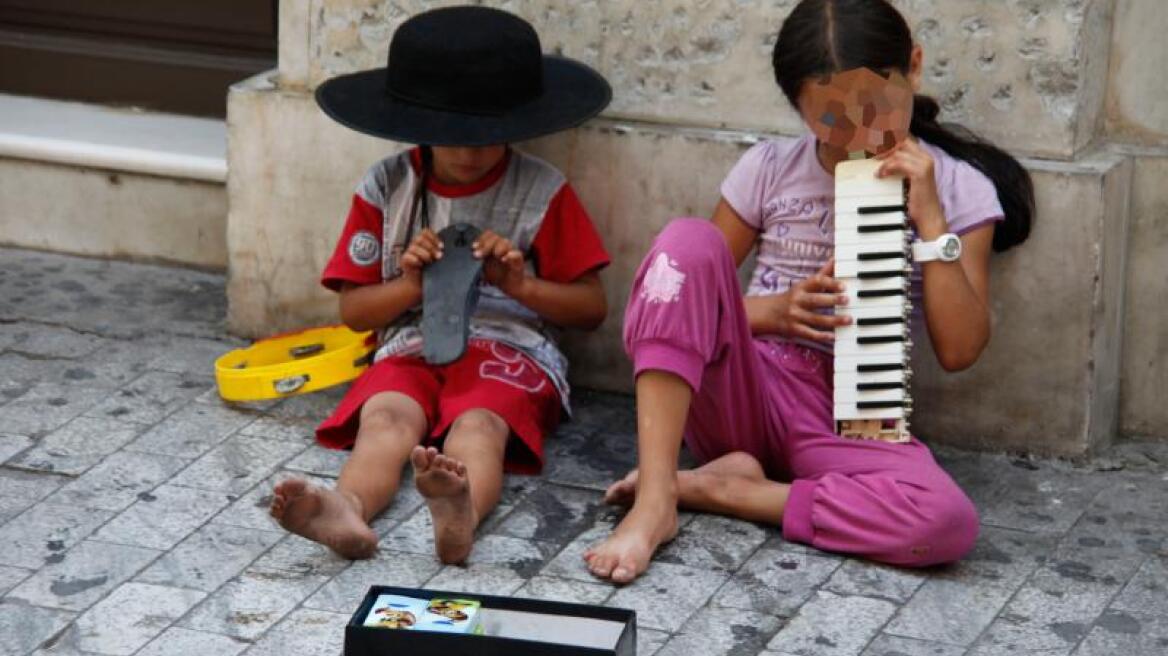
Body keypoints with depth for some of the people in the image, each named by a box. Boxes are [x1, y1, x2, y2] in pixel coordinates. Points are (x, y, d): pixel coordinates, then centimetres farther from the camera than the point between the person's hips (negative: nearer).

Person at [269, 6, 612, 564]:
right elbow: (353, 310, 12)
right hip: (411, 349, 2)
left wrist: (520, 284, -10)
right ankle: (347, 511, -64)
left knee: (477, 424, -36)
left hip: (508, 350, -2)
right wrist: (410, 284, -8)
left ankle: (459, 514, -70)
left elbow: (592, 308, 7)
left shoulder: (542, 192, 7)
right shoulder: (386, 188, 11)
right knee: (386, 415, -33)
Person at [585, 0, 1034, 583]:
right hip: (743, 395, 1)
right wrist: (774, 311, -12)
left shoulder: (958, 190, 2)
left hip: (847, 419, -1)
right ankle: (654, 502, -29)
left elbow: (958, 349, -5)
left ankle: (715, 489, -17)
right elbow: (692, 284, 7)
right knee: (688, 240, -26)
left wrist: (929, 218, -13)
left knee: (948, 522, -34)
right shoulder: (769, 169, 3)